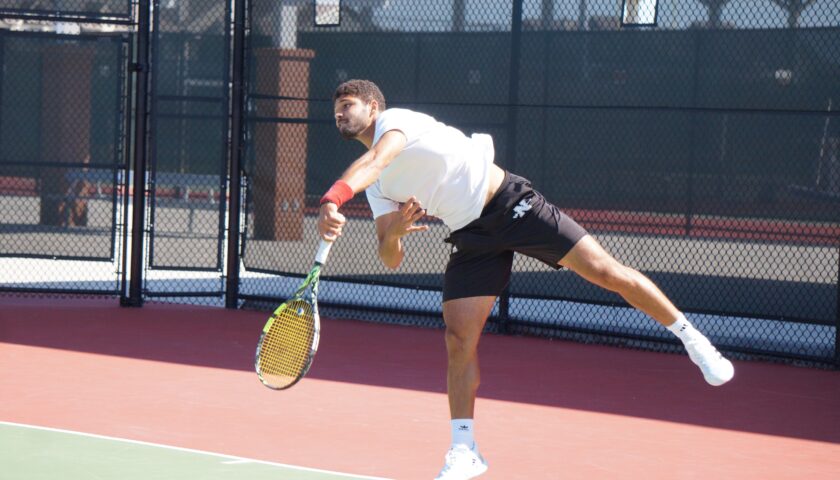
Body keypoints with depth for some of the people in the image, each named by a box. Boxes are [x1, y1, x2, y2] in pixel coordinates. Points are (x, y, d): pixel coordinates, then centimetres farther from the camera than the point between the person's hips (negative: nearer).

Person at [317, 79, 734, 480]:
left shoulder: (395, 120, -9)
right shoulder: (376, 188, 13)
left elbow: (373, 162, -33)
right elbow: (391, 259, 9)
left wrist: (332, 199, -50)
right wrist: (393, 231, -15)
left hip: (510, 204, -7)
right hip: (472, 240, 7)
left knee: (605, 272, -12)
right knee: (459, 339, -5)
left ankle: (691, 337, 5)